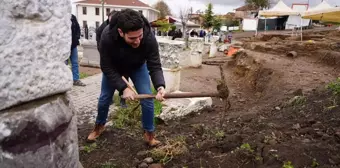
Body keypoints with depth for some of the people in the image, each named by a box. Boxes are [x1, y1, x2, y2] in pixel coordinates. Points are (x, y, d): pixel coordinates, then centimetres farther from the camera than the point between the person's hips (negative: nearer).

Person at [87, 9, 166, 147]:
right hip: (113, 66, 0)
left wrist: (160, 86, -52)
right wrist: (123, 88, -37)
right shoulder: (107, 37, -40)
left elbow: (155, 66, -33)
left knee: (147, 98, -9)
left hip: (138, 67, 0)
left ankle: (149, 134, 10)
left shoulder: (149, 38, -39)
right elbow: (107, 68, -30)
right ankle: (99, 126, 37)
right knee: (105, 97, 9)